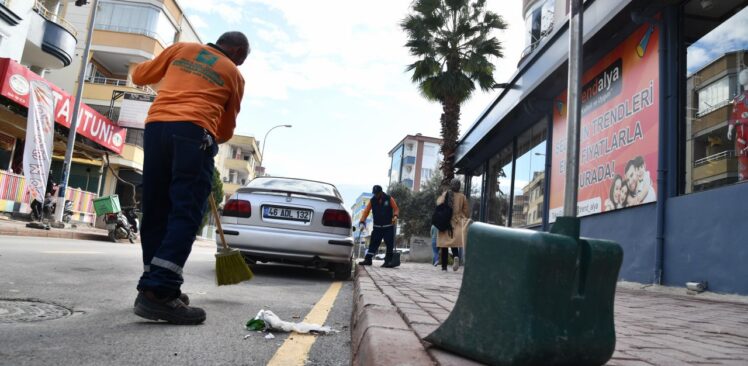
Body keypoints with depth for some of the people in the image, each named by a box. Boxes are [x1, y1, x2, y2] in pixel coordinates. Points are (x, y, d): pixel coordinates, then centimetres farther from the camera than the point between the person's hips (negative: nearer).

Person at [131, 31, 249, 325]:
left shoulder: (181, 48, 22)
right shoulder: (234, 74, 16)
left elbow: (140, 75, 27)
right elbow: (226, 130, 20)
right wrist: (215, 139, 40)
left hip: (156, 126, 5)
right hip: (193, 132, -4)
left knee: (155, 212, 10)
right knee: (185, 214, -7)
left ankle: (156, 286, 15)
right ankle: (157, 291, -16)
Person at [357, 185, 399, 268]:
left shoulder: (389, 199, -3)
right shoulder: (372, 201, 2)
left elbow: (396, 209, 1)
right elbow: (366, 211, -4)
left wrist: (395, 216, -20)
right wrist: (362, 222, -14)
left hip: (388, 227, -2)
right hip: (377, 227, 2)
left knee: (390, 244, -3)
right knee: (373, 243, 1)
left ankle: (388, 261, 2)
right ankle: (367, 259, 5)